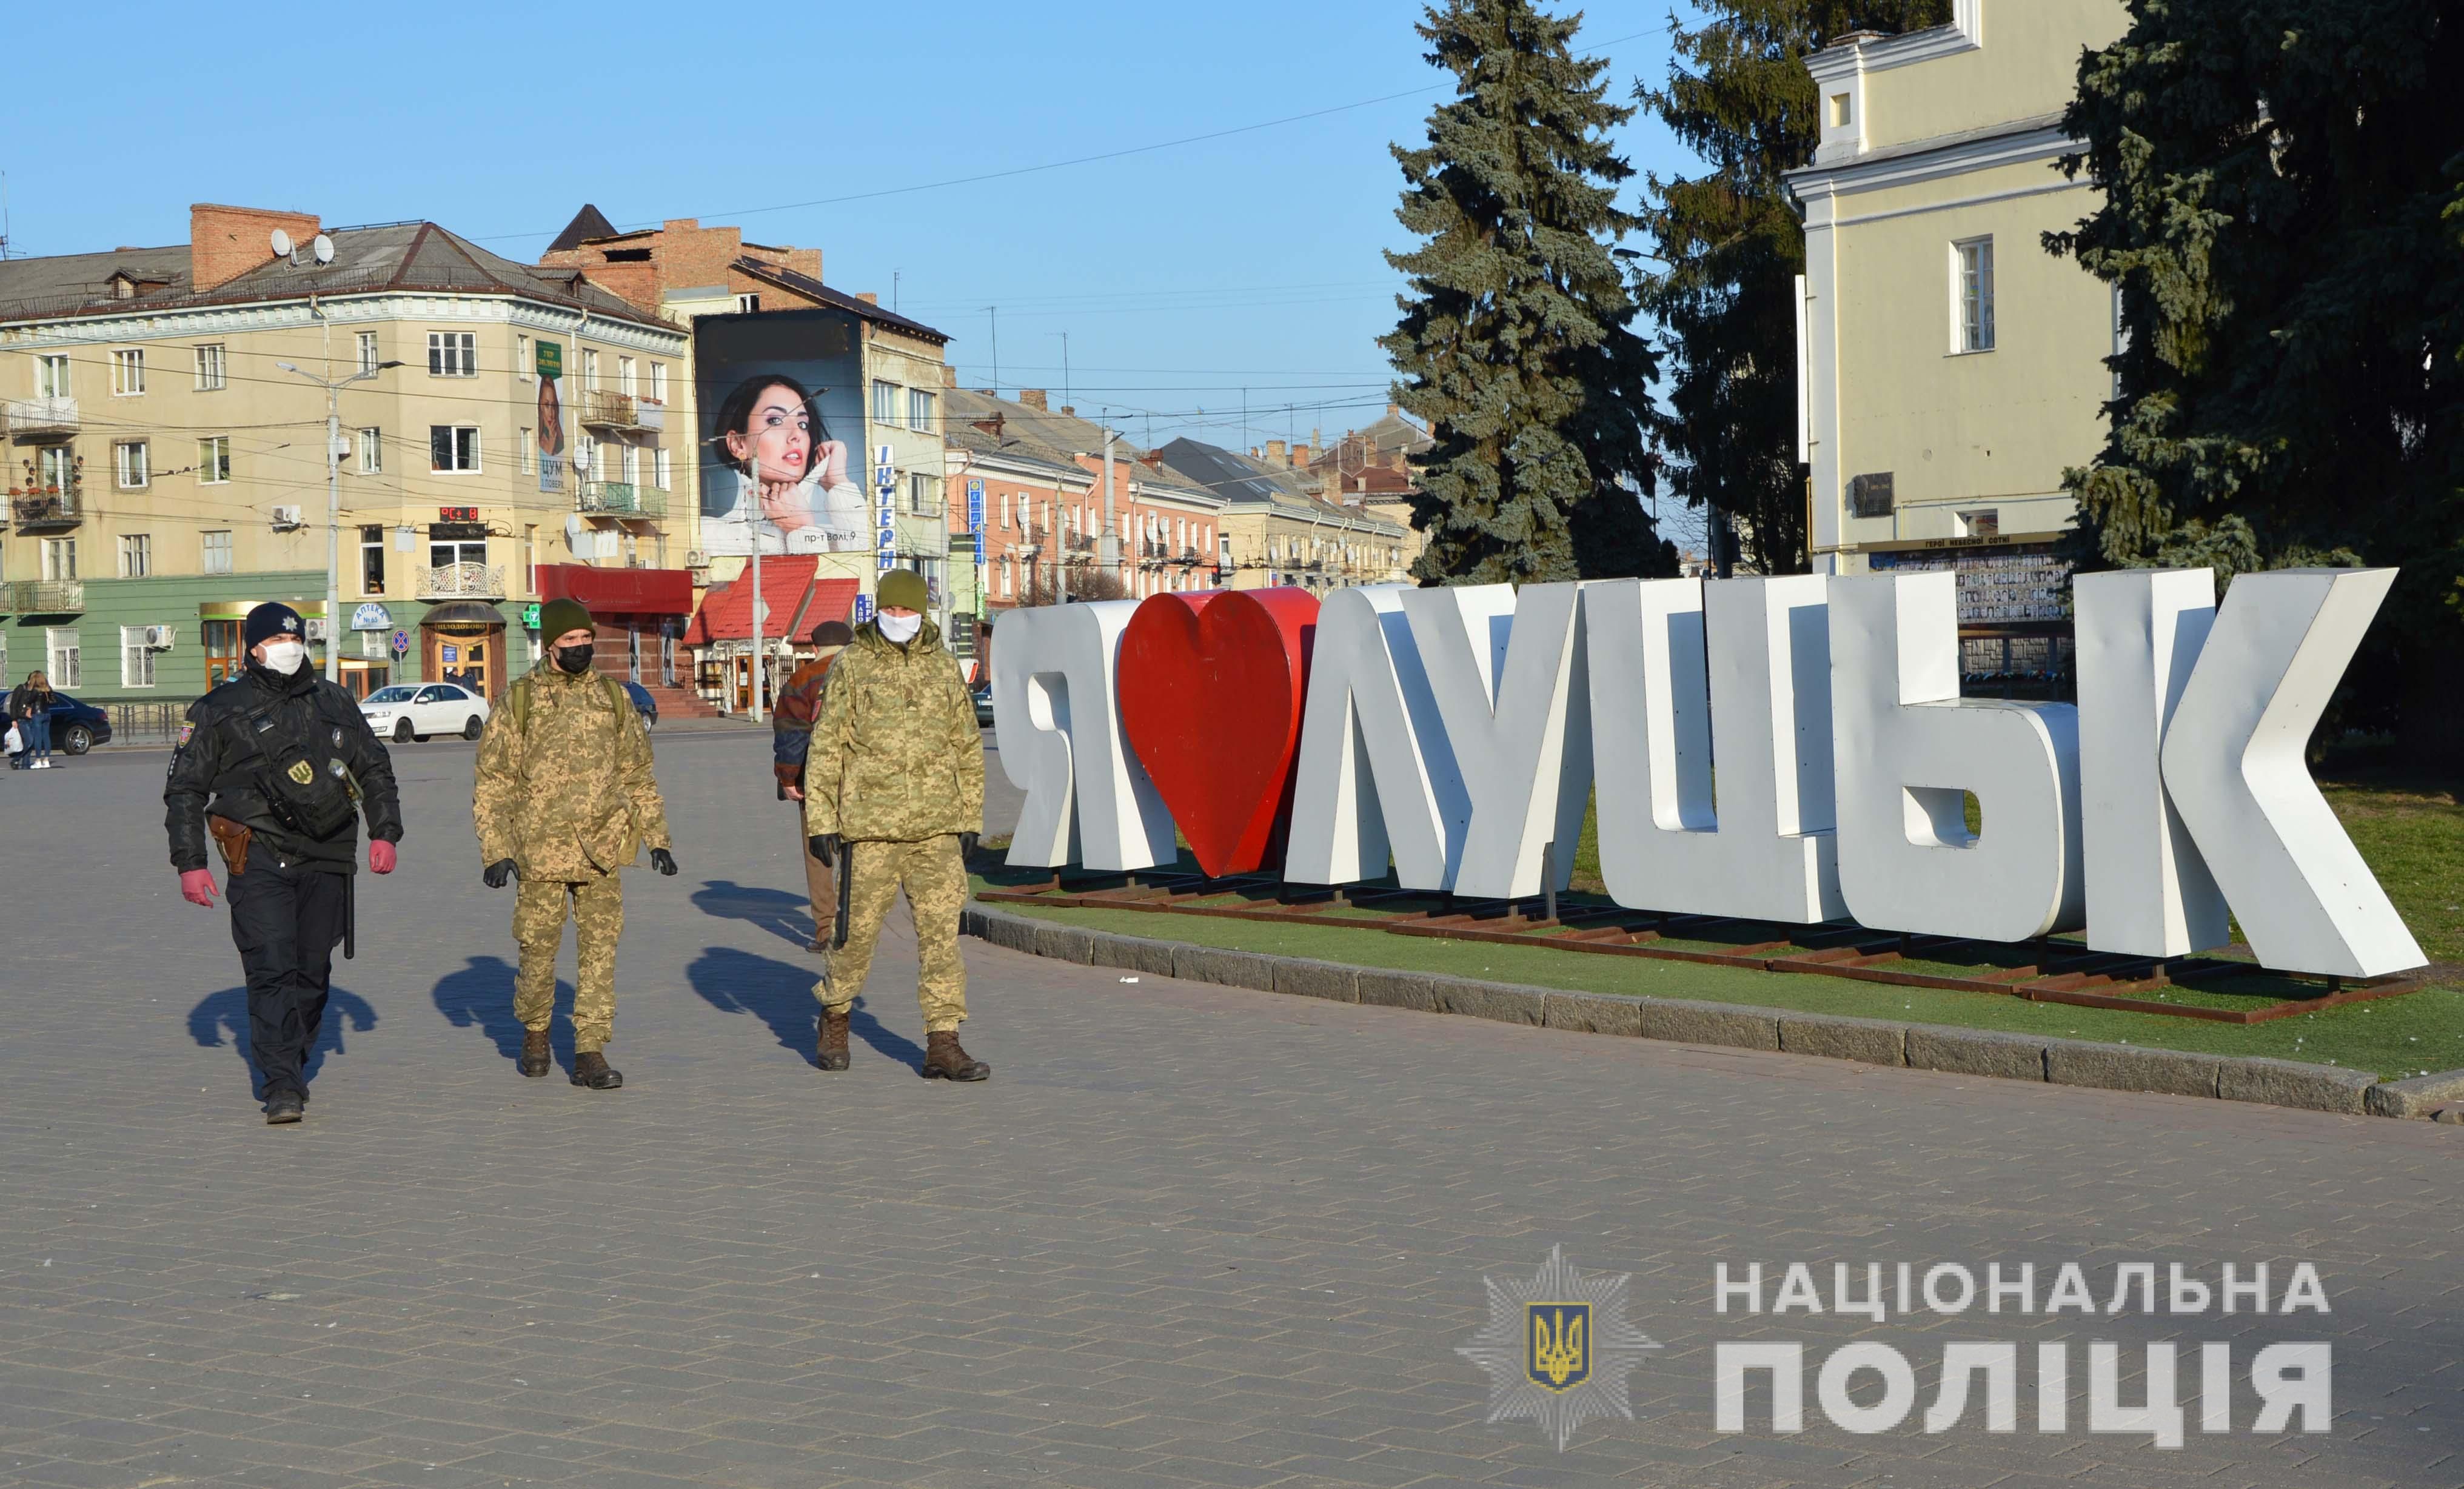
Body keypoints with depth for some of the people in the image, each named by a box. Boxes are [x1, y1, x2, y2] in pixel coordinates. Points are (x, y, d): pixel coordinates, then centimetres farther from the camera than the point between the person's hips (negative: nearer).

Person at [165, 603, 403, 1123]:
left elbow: (375, 769, 23)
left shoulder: (333, 703, 14)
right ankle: (282, 1086, -16)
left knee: (312, 972, 6)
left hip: (325, 861, 4)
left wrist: (384, 832, 12)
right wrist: (189, 862, 0)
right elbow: (184, 789, 7)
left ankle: (293, 1067, 22)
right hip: (259, 860, -4)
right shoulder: (221, 711, 4)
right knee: (272, 969, -14)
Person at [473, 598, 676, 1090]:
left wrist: (656, 839, 11)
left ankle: (590, 1053, 4)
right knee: (539, 948, 6)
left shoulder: (613, 698, 9)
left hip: (603, 851, 2)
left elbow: (638, 776, 16)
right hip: (541, 850, -2)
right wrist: (496, 850, -6)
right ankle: (534, 1035, 30)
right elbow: (492, 782, 1)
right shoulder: (520, 701, 0)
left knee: (600, 949, -1)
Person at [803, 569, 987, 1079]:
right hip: (869, 825, -2)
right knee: (859, 927, 5)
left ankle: (942, 1045, 0)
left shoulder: (943, 666, 9)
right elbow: (825, 746, 1)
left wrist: (970, 820, 11)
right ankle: (835, 1018, 28)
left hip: (936, 826, 2)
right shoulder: (851, 664, 1)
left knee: (941, 931, -2)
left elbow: (968, 747, 14)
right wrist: (820, 821, -4)